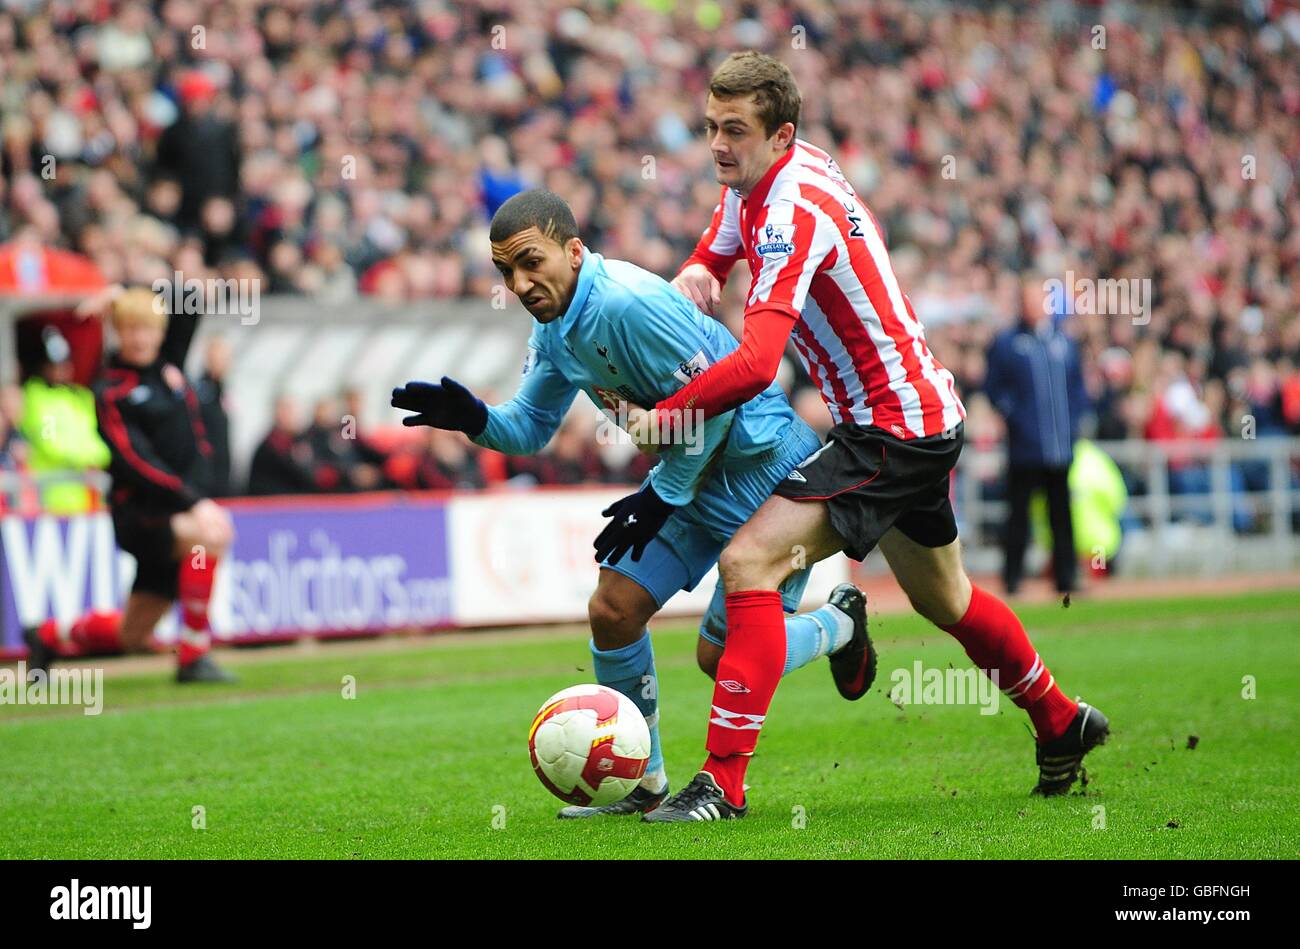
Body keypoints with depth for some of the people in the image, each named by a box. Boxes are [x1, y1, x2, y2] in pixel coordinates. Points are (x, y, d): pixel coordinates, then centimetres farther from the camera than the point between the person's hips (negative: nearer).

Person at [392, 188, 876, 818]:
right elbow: (531, 427, 11)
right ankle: (646, 784, 16)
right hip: (691, 473, 9)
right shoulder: (554, 327, 2)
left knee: (723, 657, -6)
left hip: (763, 467, -9)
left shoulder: (628, 303, -28)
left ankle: (839, 624, 22)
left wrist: (663, 497, -16)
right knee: (611, 612, 1)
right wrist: (474, 419, -11)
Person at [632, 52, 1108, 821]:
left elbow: (755, 366, -35)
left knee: (750, 562, -20)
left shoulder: (793, 214, -25)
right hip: (928, 415, 11)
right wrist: (697, 276, -3)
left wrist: (663, 417, -24)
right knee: (944, 599, 27)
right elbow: (709, 264, 21)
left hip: (892, 432, -11)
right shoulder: (755, 181, 4)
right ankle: (1062, 725, 45)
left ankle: (724, 781, -21)